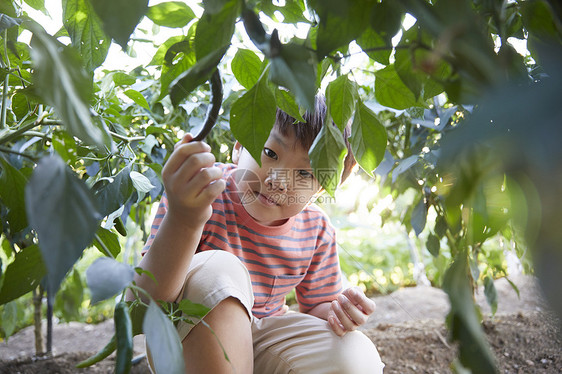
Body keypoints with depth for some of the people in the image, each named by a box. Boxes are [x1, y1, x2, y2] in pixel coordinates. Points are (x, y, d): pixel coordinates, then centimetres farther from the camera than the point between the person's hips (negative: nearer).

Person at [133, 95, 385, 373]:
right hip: (184, 337, -2)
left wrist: (336, 311, -20)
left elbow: (316, 306, 7)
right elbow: (148, 299, -32)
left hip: (263, 341, 3)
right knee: (218, 270, -32)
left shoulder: (317, 231, -8)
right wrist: (182, 222, -53)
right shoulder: (194, 193, -22)